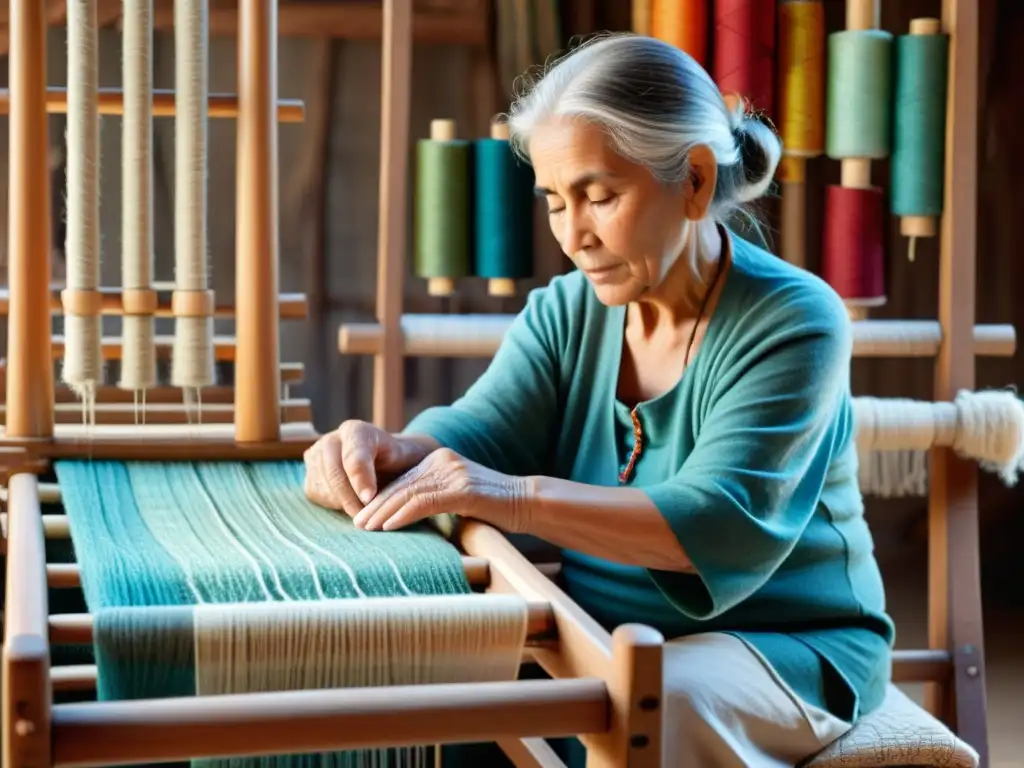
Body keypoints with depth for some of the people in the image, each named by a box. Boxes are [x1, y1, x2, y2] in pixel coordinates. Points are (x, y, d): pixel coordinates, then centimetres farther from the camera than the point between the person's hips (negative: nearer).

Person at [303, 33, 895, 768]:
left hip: (785, 645, -4)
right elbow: (476, 432, -11)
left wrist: (518, 499, -43)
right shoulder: (566, 311, 3)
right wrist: (391, 451, -35)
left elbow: (723, 527, -29)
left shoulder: (792, 321, -16)